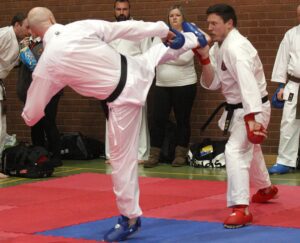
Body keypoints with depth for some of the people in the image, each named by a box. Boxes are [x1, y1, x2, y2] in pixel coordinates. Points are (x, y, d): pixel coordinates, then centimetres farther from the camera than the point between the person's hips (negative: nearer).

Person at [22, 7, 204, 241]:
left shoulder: (49, 60, -15)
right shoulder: (83, 26, -9)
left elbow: (33, 113, -3)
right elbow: (126, 28, 1)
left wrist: (28, 117, 22)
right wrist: (163, 30, 15)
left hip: (122, 98, -4)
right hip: (135, 70, 4)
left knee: (122, 157, 8)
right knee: (165, 49, 37)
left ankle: (130, 218, 17)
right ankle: (193, 39, 64)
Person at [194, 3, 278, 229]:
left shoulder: (236, 48, -27)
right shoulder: (219, 47, 3)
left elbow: (248, 84, -37)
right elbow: (211, 83, 2)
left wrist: (252, 120, -45)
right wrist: (205, 58, -14)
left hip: (252, 109, -10)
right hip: (238, 108, 10)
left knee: (235, 151, -23)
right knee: (249, 149, 28)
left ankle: (241, 209, -25)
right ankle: (266, 189, 52)